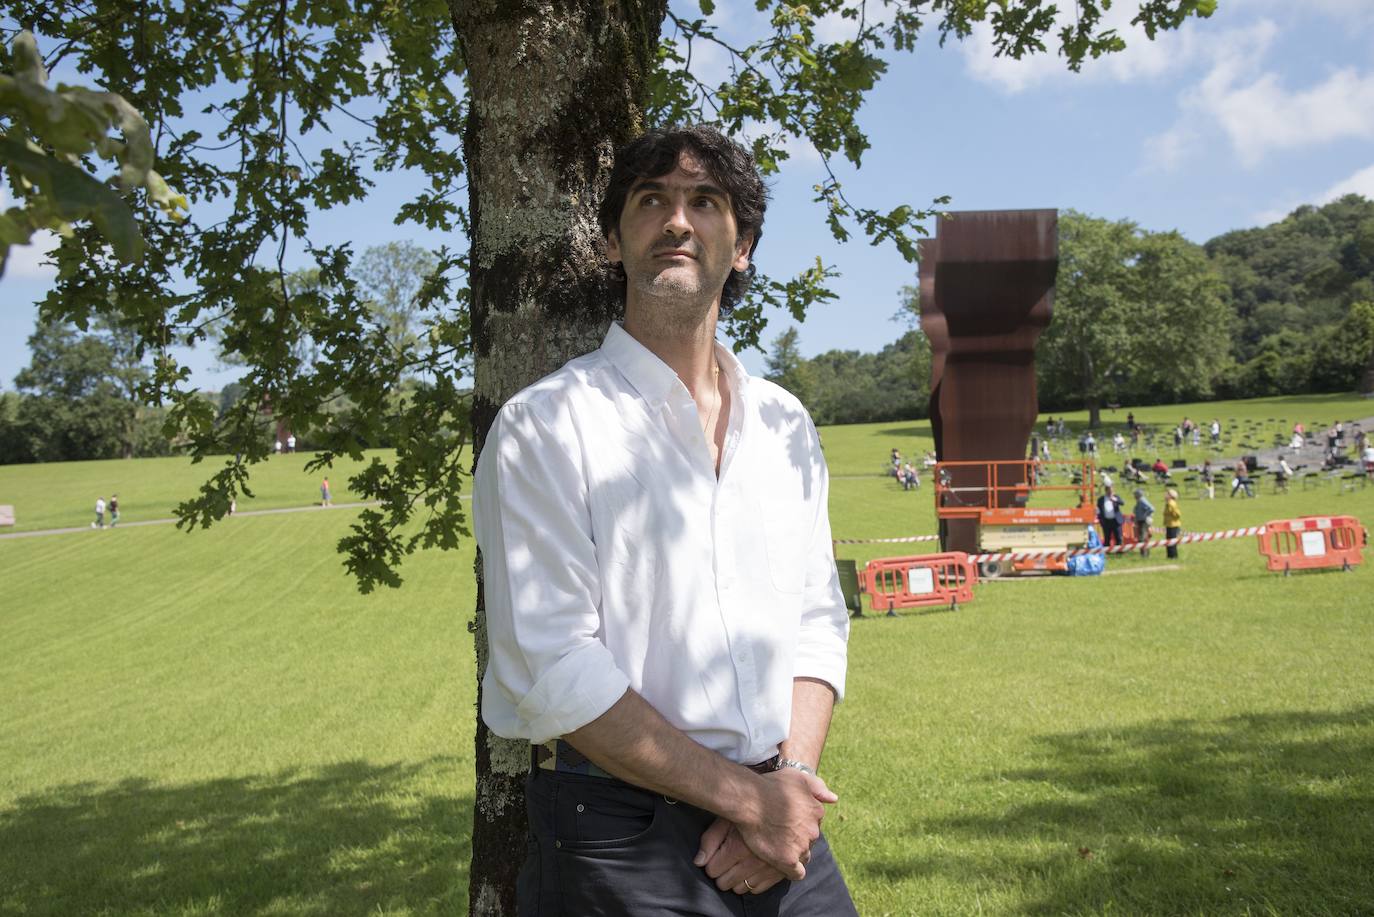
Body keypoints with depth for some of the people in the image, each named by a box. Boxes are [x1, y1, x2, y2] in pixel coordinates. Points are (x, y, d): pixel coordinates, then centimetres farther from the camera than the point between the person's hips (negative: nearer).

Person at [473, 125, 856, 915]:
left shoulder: (784, 425, 9)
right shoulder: (544, 427, -8)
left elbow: (818, 619, 10)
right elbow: (550, 668, -14)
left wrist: (793, 779, -6)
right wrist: (743, 794, -14)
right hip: (621, 847, -4)